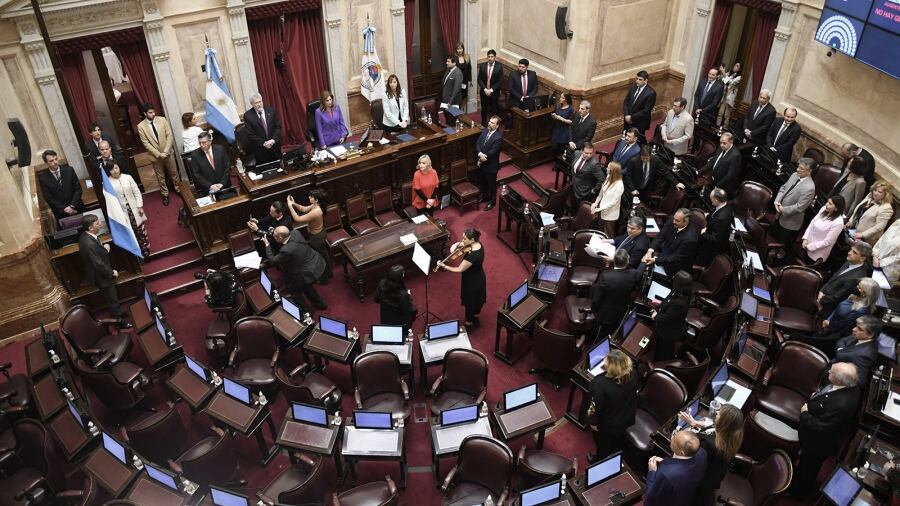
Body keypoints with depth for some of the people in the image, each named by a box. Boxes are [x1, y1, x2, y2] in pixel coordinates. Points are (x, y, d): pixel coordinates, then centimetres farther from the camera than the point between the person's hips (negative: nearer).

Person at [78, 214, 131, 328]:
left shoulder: (85, 236, -7)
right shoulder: (89, 244, -36)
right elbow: (98, 264, -29)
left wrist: (104, 248, -9)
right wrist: (112, 272, -14)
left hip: (101, 274, 9)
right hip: (101, 277, -9)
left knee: (112, 297, 28)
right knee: (112, 299, 11)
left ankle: (118, 313, 48)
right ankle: (120, 321, 29)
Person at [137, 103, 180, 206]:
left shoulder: (162, 120, -6)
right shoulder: (141, 126, -10)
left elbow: (169, 135, -8)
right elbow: (146, 143, -11)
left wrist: (165, 151, -15)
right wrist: (158, 154, -18)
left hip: (168, 152, 1)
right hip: (155, 155, -1)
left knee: (174, 172, 15)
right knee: (160, 177, 13)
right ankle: (165, 195, 28)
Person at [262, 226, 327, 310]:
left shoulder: (286, 250, -32)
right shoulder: (295, 232, -12)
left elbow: (272, 261, -14)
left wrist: (267, 244, -6)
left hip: (313, 273, -8)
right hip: (319, 263, 8)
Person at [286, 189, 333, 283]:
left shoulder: (315, 212, -39)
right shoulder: (316, 205, -11)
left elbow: (298, 219, -32)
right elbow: (304, 209, 6)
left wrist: (290, 206, -26)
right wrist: (294, 203, -8)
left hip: (316, 238, -9)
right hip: (321, 233, 9)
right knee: (325, 254, 28)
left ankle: (325, 278, 38)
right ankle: (329, 272, 51)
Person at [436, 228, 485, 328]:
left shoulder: (472, 256, -39)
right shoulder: (478, 244, -13)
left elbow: (459, 269, -28)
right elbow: (459, 243, 1)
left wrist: (444, 266, -21)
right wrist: (455, 245, -20)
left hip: (472, 282, -8)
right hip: (479, 279, 8)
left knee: (469, 303, 16)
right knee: (477, 299, 30)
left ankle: (469, 325, 39)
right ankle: (476, 318, 53)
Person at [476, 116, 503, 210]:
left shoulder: (498, 137, -26)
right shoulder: (485, 131, -3)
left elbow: (492, 152, -25)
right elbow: (477, 143, -5)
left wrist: (481, 159, -16)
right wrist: (480, 154, -23)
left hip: (491, 165, -7)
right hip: (481, 163, 7)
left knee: (491, 184, 13)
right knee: (482, 182, 25)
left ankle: (492, 201, 32)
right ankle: (485, 197, 48)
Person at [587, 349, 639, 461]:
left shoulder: (601, 383, -40)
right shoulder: (633, 374, -24)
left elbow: (596, 405, -27)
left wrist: (593, 421, -10)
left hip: (607, 424, -5)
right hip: (628, 419, 5)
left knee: (603, 445, 26)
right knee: (620, 443, 34)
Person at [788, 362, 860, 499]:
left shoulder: (841, 405, -45)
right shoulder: (849, 386, -20)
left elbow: (820, 427, -32)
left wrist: (804, 413, -20)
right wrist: (816, 395, -9)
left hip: (817, 443, -7)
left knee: (808, 468, 23)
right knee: (805, 462, 34)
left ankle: (799, 491, 49)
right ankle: (798, 478, 60)